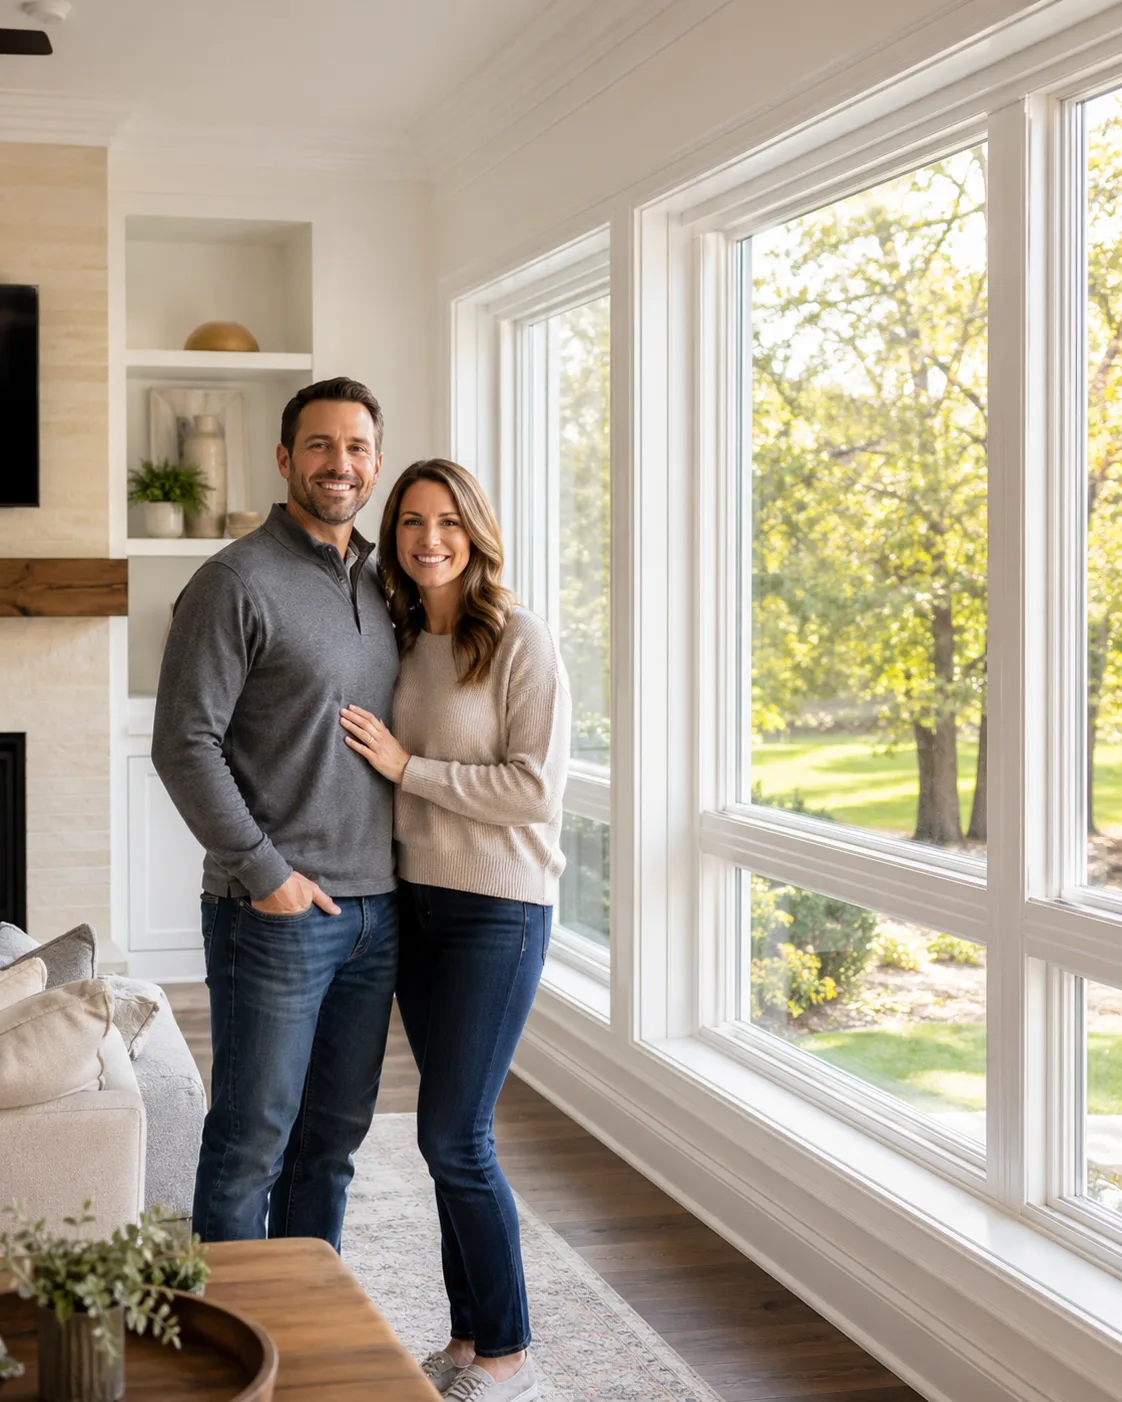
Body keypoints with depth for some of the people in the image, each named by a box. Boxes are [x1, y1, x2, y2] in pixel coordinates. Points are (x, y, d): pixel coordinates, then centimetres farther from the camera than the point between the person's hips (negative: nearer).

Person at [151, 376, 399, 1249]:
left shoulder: (382, 586, 13)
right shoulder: (238, 583, -9)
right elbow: (185, 745, -14)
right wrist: (262, 872, -16)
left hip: (375, 908, 7)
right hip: (276, 913, -7)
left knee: (334, 1136, 15)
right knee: (252, 1138, 0)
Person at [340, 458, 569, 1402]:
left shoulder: (520, 640, -10)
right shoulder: (403, 643, 9)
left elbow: (537, 788, -17)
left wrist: (408, 766, -15)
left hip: (499, 907, -6)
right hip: (417, 899, 6)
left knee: (454, 1134, -6)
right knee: (451, 1133, 11)